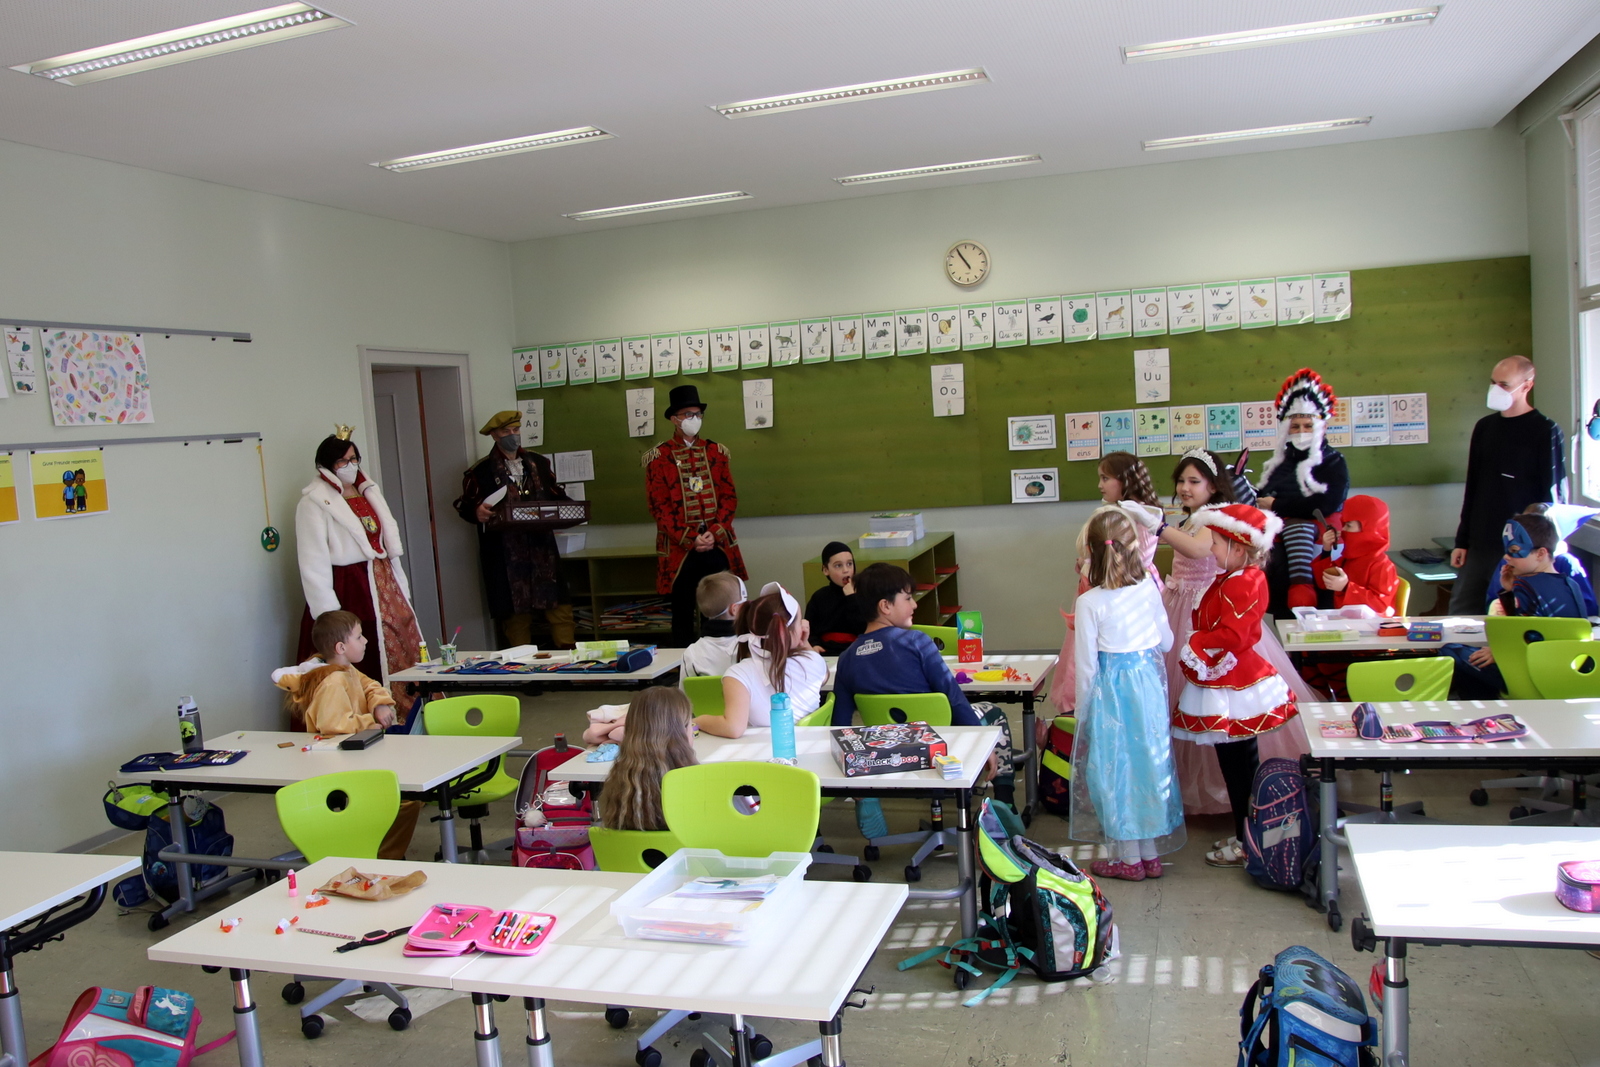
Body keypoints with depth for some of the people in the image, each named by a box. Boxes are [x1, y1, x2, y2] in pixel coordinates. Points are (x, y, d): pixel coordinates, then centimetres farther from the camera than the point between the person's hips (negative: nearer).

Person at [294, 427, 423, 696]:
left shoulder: (369, 492, 16)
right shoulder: (314, 502, -6)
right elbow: (313, 562, -12)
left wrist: (401, 589, 14)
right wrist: (327, 612, -18)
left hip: (384, 585, 7)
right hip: (348, 592, -7)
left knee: (403, 658, 4)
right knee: (362, 668, -7)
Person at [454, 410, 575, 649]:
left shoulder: (539, 463, 16)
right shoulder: (481, 471, 3)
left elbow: (557, 495, 20)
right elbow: (464, 504, 3)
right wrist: (477, 511, -19)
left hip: (542, 548, 3)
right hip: (505, 555, -3)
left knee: (559, 605, -1)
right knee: (515, 611, 0)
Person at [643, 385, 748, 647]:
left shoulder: (716, 452, 10)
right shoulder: (658, 457, 0)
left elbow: (729, 497, 7)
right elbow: (660, 506, -5)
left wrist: (714, 533, -7)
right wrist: (690, 539, -12)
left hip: (718, 546, 3)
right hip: (679, 550, -2)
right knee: (683, 614, 4)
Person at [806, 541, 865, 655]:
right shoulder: (819, 598, 12)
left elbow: (863, 629, -9)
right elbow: (809, 630, 10)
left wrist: (851, 598, -10)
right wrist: (814, 645, -10)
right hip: (827, 653, 2)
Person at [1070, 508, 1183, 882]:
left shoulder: (1090, 603, -16)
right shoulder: (1149, 588, -4)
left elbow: (1086, 665, -11)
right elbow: (1166, 642, 7)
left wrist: (1082, 713, 1)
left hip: (1111, 693, -5)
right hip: (1149, 683, 5)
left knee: (1115, 770, 8)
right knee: (1148, 765, 14)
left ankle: (1128, 859, 17)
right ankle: (1151, 854, 25)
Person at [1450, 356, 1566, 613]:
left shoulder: (1545, 431, -6)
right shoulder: (1484, 427, 11)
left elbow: (1553, 496, -7)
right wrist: (1461, 541, 13)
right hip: (1479, 545, 6)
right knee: (1459, 614, 6)